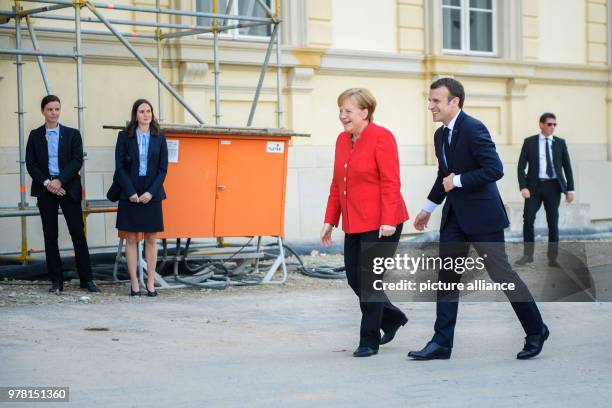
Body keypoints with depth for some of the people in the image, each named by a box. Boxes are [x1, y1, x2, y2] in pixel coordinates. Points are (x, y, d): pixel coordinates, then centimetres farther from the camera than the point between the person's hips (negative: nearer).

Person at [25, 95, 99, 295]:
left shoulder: (72, 134, 7)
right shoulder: (35, 135, 9)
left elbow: (77, 160, -3)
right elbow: (30, 164, 3)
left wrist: (60, 181, -14)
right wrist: (46, 183, -11)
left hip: (68, 188, -1)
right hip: (45, 189, 1)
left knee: (78, 232, -4)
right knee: (50, 235, 3)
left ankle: (86, 279, 1)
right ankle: (56, 281, 8)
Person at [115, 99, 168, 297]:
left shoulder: (159, 138, 5)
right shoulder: (125, 136, 0)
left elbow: (163, 169, 2)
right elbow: (119, 167, -3)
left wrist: (151, 192, -9)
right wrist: (131, 192, -11)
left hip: (152, 195, 1)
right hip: (130, 196, -1)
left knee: (151, 240, 4)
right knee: (131, 239, 1)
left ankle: (151, 283, 8)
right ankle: (134, 283, 6)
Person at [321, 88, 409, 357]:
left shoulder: (381, 137, -11)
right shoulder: (342, 140, 11)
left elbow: (391, 183, -16)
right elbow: (337, 185, 15)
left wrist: (388, 221, -21)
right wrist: (330, 221, 12)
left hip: (381, 224, -8)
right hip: (354, 223, 8)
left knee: (369, 280, -3)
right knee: (354, 278, 9)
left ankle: (369, 341, 10)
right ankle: (392, 317, 32)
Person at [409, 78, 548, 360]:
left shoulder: (473, 129, -16)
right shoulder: (440, 135, 11)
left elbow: (494, 169, -23)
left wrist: (457, 181, -19)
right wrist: (428, 209, 23)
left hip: (481, 215, -8)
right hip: (455, 217, 8)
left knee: (502, 274, 0)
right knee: (447, 278, 6)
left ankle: (536, 331, 17)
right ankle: (441, 342, 10)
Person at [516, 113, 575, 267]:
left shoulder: (560, 143, 7)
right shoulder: (529, 142, 3)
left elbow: (567, 167, 9)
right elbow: (521, 166, 1)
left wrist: (570, 189, 2)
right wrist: (523, 187, -11)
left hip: (553, 186, 1)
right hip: (535, 186, -1)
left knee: (553, 222, 2)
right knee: (528, 219, -9)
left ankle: (552, 258, 9)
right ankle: (528, 254, 4)